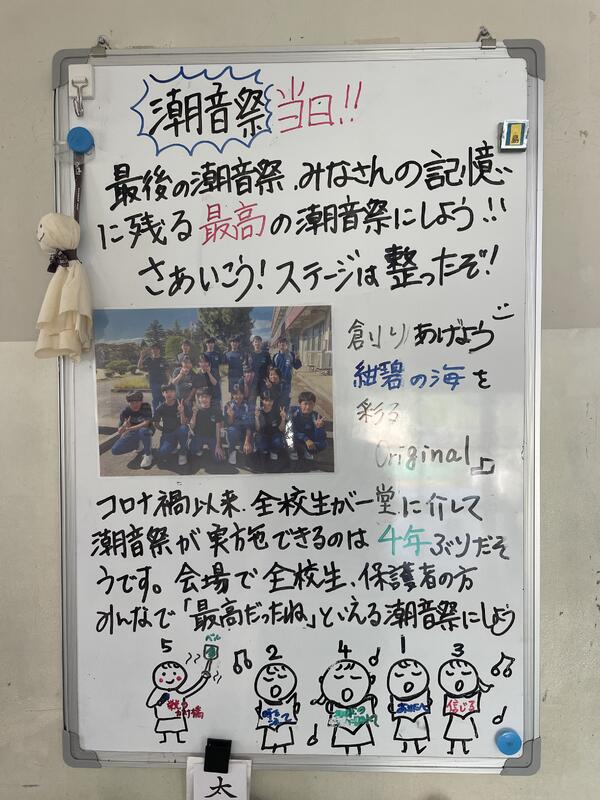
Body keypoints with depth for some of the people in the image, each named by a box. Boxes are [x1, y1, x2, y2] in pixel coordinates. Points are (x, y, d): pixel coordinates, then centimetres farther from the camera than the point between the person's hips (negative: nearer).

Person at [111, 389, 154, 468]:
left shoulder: (146, 407, -20)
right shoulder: (125, 412, -14)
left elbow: (146, 423, -31)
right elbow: (119, 432, -15)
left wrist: (129, 429, -38)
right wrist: (124, 427, -40)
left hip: (145, 431, -3)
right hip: (132, 435, 4)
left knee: (143, 430, -42)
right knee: (114, 450, -14)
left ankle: (148, 455, -17)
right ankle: (139, 444, 13)